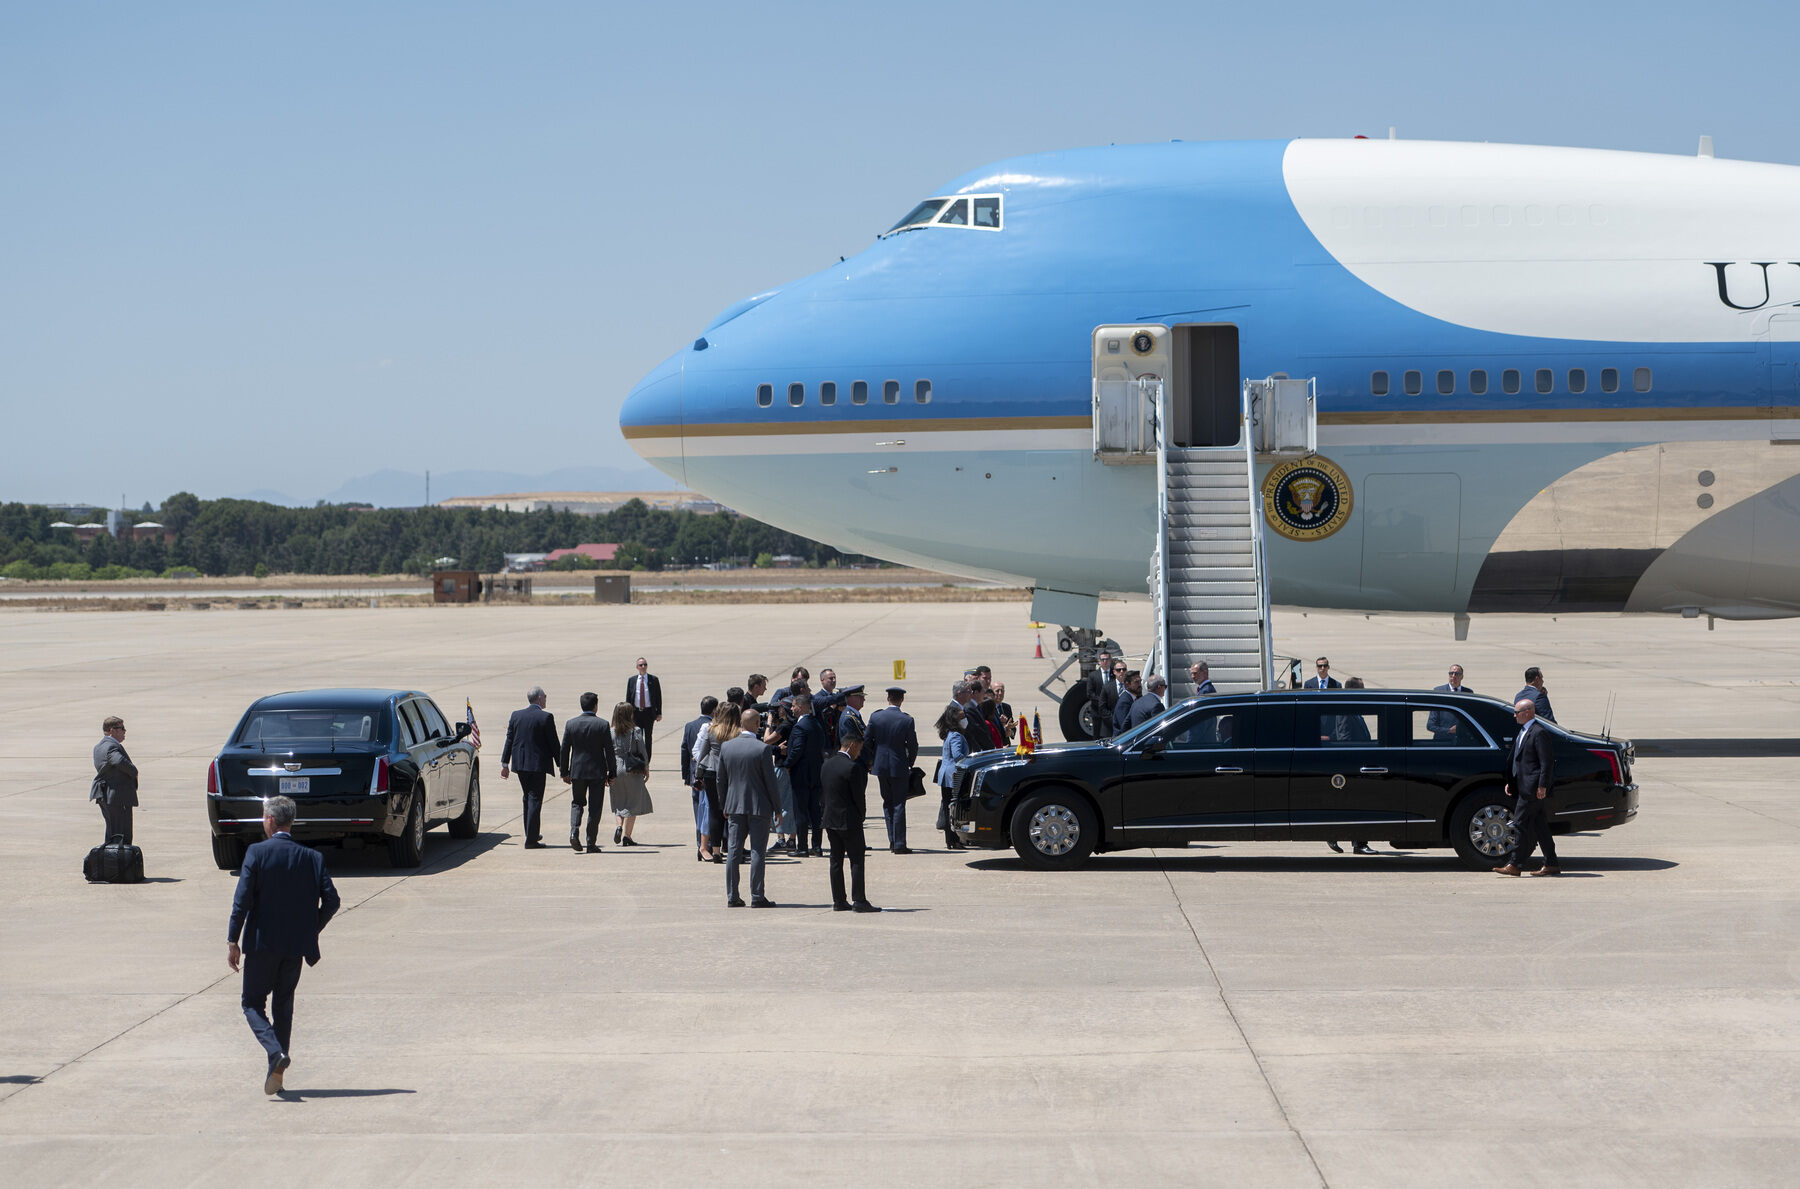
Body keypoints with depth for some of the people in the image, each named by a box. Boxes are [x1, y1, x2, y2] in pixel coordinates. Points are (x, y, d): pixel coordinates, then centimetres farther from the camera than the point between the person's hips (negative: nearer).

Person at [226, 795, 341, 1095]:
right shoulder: (312, 858, 1)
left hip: (262, 944, -3)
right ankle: (276, 1072, 13)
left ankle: (276, 1052, -16)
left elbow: (242, 900, -12)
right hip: (296, 946, 3)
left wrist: (232, 941, -8)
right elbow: (331, 900, -2)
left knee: (252, 1003, 9)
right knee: (284, 1004, 15)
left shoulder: (257, 853, -8)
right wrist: (311, 931, 13)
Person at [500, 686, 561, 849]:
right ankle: (531, 840, -5)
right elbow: (553, 744, -8)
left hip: (520, 763, 5)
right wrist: (561, 765, -1)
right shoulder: (546, 717, -10)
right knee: (534, 800, -2)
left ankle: (532, 834, 28)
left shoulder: (516, 715, 4)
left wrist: (505, 763, 12)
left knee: (528, 798, 19)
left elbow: (509, 740, 7)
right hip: (538, 764, -5)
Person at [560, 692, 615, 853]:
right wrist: (611, 774, 3)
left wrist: (564, 772, 11)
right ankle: (591, 844, 6)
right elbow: (609, 751, -6)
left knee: (577, 803, 17)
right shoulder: (603, 724, -7)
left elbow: (564, 750, 2)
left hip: (577, 771, 2)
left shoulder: (571, 724, -1)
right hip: (597, 772, -2)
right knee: (595, 807, 6)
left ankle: (574, 831, -7)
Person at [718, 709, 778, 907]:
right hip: (759, 807, -4)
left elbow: (721, 780, 9)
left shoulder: (726, 747, 2)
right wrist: (777, 808, 0)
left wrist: (724, 806, 20)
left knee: (733, 852, 7)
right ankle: (757, 897, -1)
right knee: (757, 852, 0)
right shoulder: (762, 749, -13)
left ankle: (732, 896, 8)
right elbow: (770, 781, -10)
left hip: (735, 807, 4)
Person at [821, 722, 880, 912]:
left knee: (836, 860, 10)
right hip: (849, 821, -8)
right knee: (857, 860, -3)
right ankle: (859, 901, -6)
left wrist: (825, 813, 16)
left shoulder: (827, 765, 8)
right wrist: (861, 816, 1)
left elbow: (822, 792, 12)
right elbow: (859, 796, -13)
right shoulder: (851, 767, -16)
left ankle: (838, 901, 11)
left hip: (830, 820, 8)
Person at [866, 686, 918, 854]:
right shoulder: (907, 720, -11)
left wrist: (871, 761, 15)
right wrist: (910, 764, 11)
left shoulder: (875, 717, -5)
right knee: (899, 805, 2)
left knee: (887, 803, 15)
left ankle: (892, 841, 14)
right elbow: (913, 746, -6)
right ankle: (899, 844, -2)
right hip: (899, 767, -3)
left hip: (881, 766, 3)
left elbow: (867, 742, 0)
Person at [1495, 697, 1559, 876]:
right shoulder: (1523, 732, 18)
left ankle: (1514, 864, -8)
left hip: (1532, 788, -10)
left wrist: (1542, 786, -20)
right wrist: (1510, 782, 18)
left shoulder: (1539, 733, -12)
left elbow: (1547, 761, -16)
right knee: (1539, 826, 10)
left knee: (1521, 824, -9)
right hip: (1523, 787, 10)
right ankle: (1551, 865, 13)